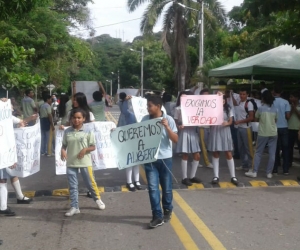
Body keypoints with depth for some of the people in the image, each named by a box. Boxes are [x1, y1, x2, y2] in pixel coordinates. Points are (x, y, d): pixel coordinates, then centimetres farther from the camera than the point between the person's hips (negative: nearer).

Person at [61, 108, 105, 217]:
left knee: (90, 183, 9)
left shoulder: (88, 131, -5)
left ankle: (97, 199, 33)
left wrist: (85, 149, -20)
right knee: (72, 186, 7)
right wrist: (63, 151, -12)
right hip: (71, 163, 2)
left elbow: (93, 147, -2)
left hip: (85, 162, -2)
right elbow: (64, 145, 9)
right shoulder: (67, 132, 2)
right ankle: (74, 207, 16)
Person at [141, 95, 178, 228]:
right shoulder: (145, 119, 1)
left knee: (166, 187, 11)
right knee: (153, 187, -3)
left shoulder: (168, 119, -7)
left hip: (165, 158, -1)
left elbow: (175, 139, -8)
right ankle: (157, 216, 3)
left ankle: (167, 210, 32)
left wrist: (167, 127, -21)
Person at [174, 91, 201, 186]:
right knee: (185, 155, -1)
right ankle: (184, 178, 8)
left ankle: (192, 176, 19)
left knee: (197, 156, 5)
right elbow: (175, 122, 0)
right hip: (184, 132, -4)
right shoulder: (178, 109, 1)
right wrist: (178, 126, -19)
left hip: (193, 132, 4)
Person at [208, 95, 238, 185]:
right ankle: (216, 176, 13)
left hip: (225, 132, 1)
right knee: (215, 154, 6)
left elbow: (230, 121, 4)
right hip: (215, 132, -1)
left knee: (228, 154, 2)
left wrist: (226, 123, -17)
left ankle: (233, 176, 9)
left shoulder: (228, 109, 5)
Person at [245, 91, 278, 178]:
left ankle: (254, 172, 5)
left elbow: (256, 119, 5)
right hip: (273, 133, 3)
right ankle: (269, 173, 8)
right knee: (272, 154, 5)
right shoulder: (274, 109, 3)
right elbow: (275, 120, 14)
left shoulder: (260, 108, -7)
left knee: (258, 153, 5)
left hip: (263, 133, -3)